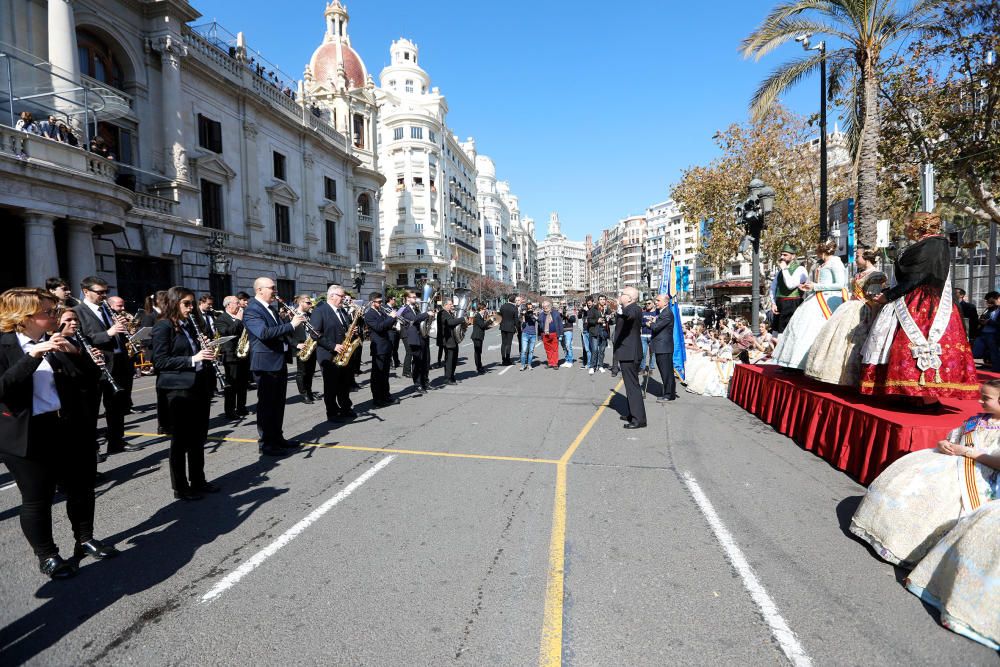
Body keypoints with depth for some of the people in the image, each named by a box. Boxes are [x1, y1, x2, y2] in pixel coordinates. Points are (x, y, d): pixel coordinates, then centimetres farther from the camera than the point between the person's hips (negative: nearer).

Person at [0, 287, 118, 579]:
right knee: (37, 499, 8)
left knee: (81, 488, 15)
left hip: (68, 428, 5)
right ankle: (46, 555, 25)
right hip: (27, 436, -4)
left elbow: (86, 381, 1)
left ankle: (85, 539, 33)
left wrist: (73, 354, -15)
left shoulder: (58, 342, 3)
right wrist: (33, 355, -29)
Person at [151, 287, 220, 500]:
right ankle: (180, 488, 13)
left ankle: (198, 480, 25)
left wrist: (206, 350, 0)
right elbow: (159, 361, -15)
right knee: (180, 439, 2)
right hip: (179, 389, -7)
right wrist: (192, 359, -22)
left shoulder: (190, 325, 13)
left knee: (198, 438, 13)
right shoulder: (163, 327, -8)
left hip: (201, 386, 7)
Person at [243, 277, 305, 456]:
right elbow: (264, 333, -29)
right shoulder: (251, 310, -14)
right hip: (266, 364, -9)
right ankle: (266, 444, 7)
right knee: (266, 404, -2)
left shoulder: (272, 308, 15)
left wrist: (294, 322, 2)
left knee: (278, 403, 15)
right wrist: (291, 325, -27)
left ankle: (277, 438, 27)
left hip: (280, 362, 9)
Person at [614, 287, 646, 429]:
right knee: (631, 385, 19)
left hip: (629, 354, -11)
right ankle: (632, 414, 31)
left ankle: (639, 419, -4)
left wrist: (622, 310, -62)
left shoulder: (634, 309, -19)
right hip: (627, 353, 11)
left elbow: (631, 315, -44)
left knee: (633, 385, -8)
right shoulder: (629, 310, 12)